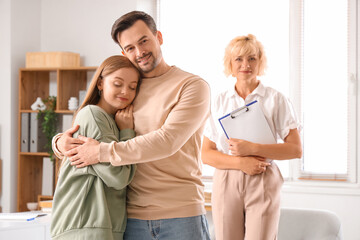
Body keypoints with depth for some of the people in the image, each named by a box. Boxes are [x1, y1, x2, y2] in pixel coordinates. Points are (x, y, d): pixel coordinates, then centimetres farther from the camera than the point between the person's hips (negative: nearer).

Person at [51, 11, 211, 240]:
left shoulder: (193, 86, -3)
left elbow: (167, 141, -16)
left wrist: (102, 152, -16)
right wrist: (62, 141, -4)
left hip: (181, 214, -4)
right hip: (133, 217, 4)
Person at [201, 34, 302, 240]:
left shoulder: (276, 100, 4)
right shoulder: (220, 102, 11)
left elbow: (296, 149, -2)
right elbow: (206, 154, 7)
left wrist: (252, 148, -13)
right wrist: (240, 162, -10)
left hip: (263, 184, -2)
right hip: (226, 183, 2)